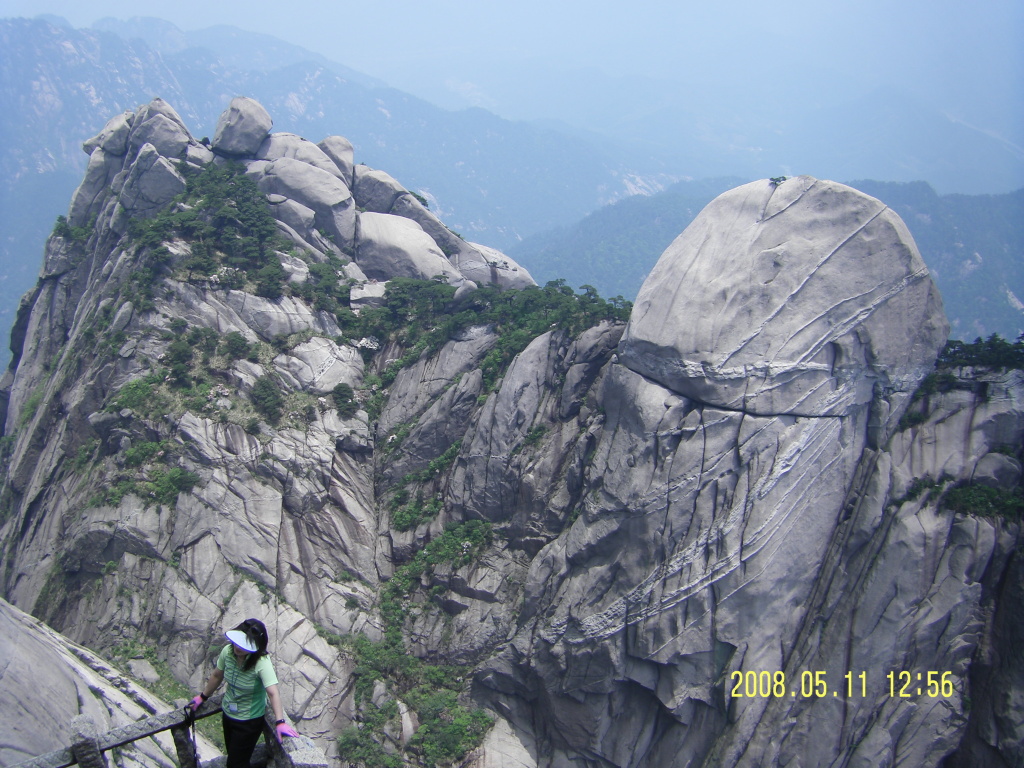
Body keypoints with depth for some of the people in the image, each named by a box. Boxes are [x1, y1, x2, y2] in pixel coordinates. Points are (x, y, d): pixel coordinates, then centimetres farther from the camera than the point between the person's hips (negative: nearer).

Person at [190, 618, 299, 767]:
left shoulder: (261, 662, -31)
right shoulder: (227, 651, -15)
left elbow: (273, 693, -40)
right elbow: (217, 676, 4)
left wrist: (280, 722, -50)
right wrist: (202, 697, 15)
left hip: (249, 721, -6)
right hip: (228, 714, 6)